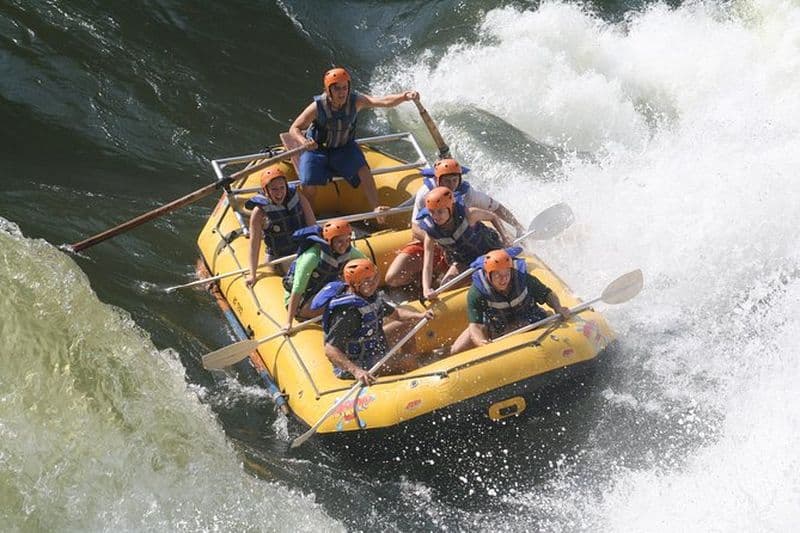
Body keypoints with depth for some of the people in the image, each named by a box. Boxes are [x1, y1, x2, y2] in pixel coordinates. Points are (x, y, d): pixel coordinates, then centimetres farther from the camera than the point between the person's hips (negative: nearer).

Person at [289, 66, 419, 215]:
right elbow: (294, 129, -18)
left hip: (344, 147, 2)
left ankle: (376, 209, -14)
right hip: (317, 149, -2)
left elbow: (384, 101, -34)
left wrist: (404, 97, -53)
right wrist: (303, 141, -41)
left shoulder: (355, 101, -20)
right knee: (309, 187, -16)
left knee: (363, 171, -21)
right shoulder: (318, 107, -24)